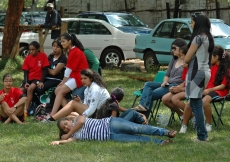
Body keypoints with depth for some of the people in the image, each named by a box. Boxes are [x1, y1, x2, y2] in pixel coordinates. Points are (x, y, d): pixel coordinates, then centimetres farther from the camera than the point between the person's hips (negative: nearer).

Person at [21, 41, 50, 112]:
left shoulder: (43, 56, -5)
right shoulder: (27, 58, 5)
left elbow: (45, 70, -6)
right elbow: (26, 72, 4)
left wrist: (41, 81, -18)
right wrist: (26, 82, -12)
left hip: (38, 78, -4)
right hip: (29, 79, 4)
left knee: (30, 89, -32)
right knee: (21, 91, -21)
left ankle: (26, 109, -29)